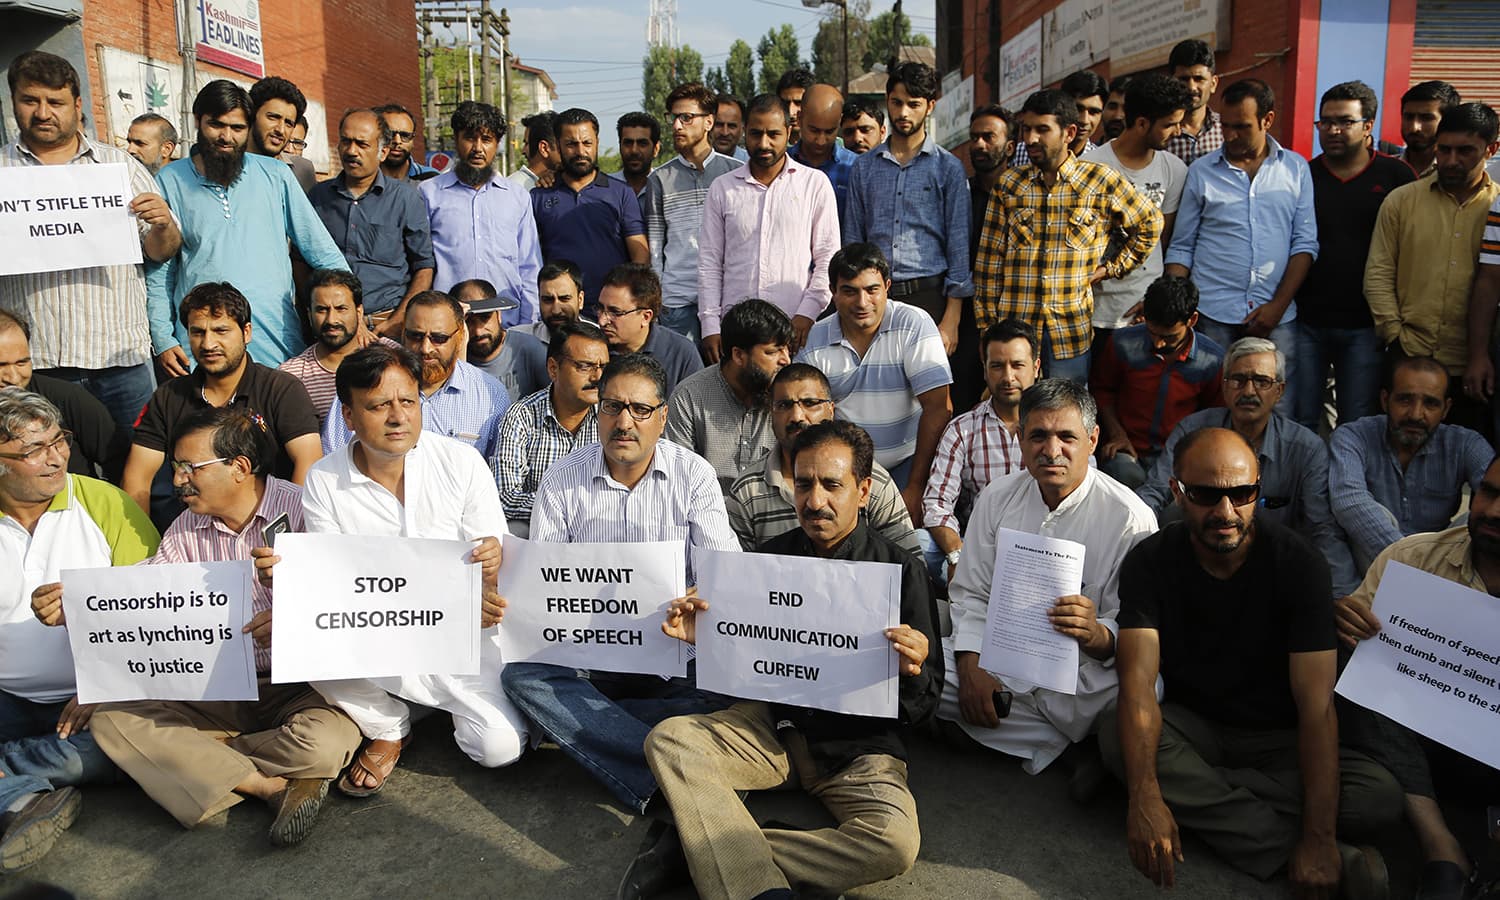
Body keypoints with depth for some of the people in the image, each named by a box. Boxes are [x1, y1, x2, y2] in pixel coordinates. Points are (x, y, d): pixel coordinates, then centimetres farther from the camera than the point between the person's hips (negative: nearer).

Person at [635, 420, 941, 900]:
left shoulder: (901, 571, -4)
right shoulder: (771, 555, 6)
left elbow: (923, 707, -2)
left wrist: (912, 670, -25)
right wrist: (700, 635, -8)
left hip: (858, 741, -2)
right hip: (772, 721, 3)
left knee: (895, 842, -31)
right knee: (668, 738, -21)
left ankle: (707, 851, -23)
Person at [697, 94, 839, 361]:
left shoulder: (815, 184, 7)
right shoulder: (722, 189, 12)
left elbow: (828, 258, 4)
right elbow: (710, 262, 9)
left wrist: (807, 312, -8)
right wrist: (710, 326, 1)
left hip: (793, 328, -1)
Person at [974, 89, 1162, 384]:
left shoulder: (1101, 181, 1)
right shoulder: (1009, 185, 5)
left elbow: (1150, 222, 15)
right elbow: (989, 260, 4)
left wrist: (1112, 268, 7)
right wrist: (987, 326, 1)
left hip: (1071, 332, -1)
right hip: (1013, 330, 1)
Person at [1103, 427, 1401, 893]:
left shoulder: (1298, 565, -17)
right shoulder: (1149, 562, -14)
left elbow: (1316, 702, -23)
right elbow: (1138, 679, -25)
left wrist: (1319, 838, -31)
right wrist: (1144, 796, -41)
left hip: (1277, 738, 0)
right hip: (1189, 726, 1)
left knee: (1382, 794, -27)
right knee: (1116, 734, -33)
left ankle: (1190, 791, -21)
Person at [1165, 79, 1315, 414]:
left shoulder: (1296, 168, 8)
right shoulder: (1201, 173, 7)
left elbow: (1305, 243, 5)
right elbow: (1181, 247, 8)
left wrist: (1278, 306, -5)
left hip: (1277, 316, 1)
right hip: (1213, 316, 0)